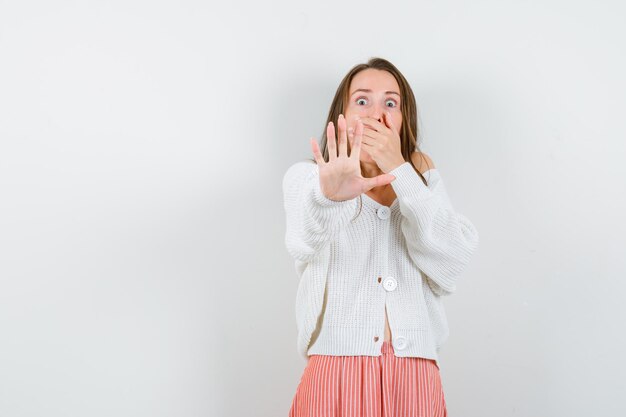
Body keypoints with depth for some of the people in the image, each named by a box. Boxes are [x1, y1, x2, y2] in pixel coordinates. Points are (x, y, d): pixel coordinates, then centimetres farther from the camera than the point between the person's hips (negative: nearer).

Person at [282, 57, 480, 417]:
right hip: (336, 372, -2)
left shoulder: (423, 181, 11)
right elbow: (305, 241, -19)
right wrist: (329, 195, -41)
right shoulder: (307, 178, 4)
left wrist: (398, 170, -9)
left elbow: (452, 265, -6)